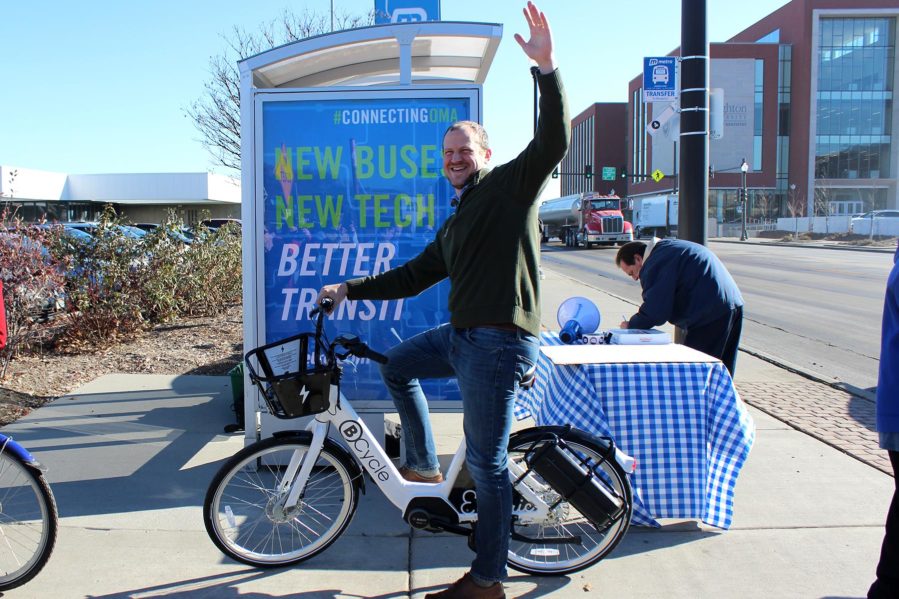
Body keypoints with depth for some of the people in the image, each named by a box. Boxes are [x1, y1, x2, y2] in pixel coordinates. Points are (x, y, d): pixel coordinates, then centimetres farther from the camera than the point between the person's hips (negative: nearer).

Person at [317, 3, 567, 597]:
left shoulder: (511, 184, -2)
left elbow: (553, 141, -19)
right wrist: (349, 290, 23)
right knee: (397, 364, 24)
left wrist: (547, 67, -28)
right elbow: (413, 276, 25)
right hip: (462, 335, 9)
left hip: (500, 342, -9)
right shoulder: (455, 224, 22)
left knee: (486, 461, -3)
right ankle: (425, 467, 31)